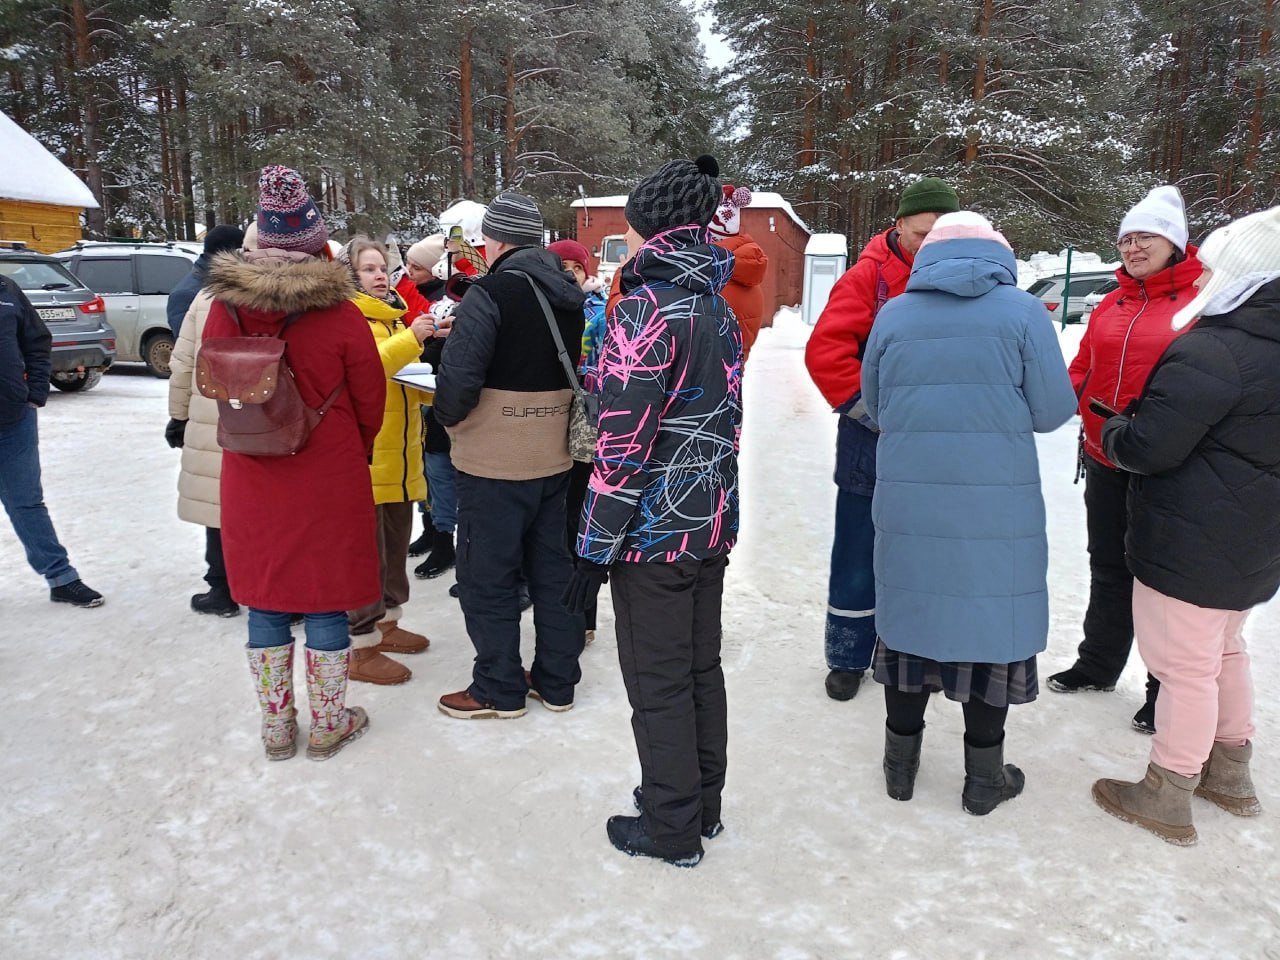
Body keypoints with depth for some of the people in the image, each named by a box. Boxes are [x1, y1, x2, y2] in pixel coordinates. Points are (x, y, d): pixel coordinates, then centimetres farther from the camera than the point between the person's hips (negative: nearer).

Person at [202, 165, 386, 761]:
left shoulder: (224, 306, -5)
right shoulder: (338, 314, -14)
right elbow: (370, 400, -4)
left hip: (252, 481, 3)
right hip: (330, 482, -3)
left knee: (265, 603, 14)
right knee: (325, 600, 9)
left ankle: (276, 728, 26)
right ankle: (328, 724, 23)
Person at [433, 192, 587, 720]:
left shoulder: (490, 292, -16)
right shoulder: (569, 295, 8)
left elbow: (459, 376, -22)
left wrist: (449, 415, -5)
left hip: (495, 460, -7)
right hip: (555, 455, 8)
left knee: (487, 575, 6)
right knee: (552, 566, 15)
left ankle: (498, 689, 17)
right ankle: (556, 681, 27)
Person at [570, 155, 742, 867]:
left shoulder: (650, 309, -17)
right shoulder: (720, 308, 9)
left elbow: (626, 440, -20)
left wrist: (597, 545, -15)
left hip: (655, 531, -8)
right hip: (711, 522, 8)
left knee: (659, 683, 6)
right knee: (702, 669, 19)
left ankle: (672, 828, 21)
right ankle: (703, 804, 35)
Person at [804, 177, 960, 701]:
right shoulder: (869, 277, -8)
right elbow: (826, 350, -16)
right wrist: (866, 409, -17)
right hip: (874, 446, -4)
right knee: (860, 555, 7)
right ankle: (848, 657, 23)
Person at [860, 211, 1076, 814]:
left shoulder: (893, 314, 3)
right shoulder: (1022, 311, -3)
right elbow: (1052, 411, -2)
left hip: (907, 506, 2)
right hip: (998, 509, -2)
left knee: (910, 615, 14)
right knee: (992, 623, 10)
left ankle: (901, 761, 27)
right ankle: (983, 776, 23)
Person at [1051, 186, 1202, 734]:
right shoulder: (1112, 305, 10)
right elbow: (1083, 370, 11)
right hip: (1105, 463, 6)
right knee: (1108, 569, 19)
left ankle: (1167, 689, 24)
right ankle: (1098, 664, 37)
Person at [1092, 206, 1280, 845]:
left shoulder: (1209, 351, -22)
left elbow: (1149, 448, -23)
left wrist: (1113, 432, -1)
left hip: (1192, 547, -9)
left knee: (1184, 667, 2)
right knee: (1224, 650, 24)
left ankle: (1167, 798, 16)